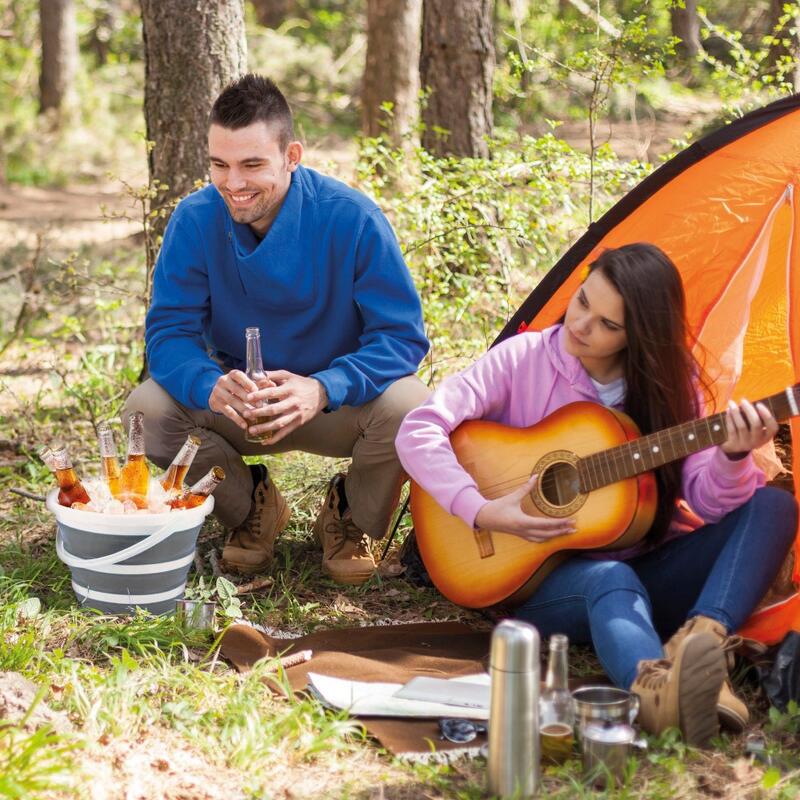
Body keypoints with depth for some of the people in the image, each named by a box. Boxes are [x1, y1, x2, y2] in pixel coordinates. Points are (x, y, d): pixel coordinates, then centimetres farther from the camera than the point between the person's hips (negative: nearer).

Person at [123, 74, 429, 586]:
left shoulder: (352, 218, -20)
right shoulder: (196, 219, -13)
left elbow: (403, 334, -21)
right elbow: (168, 332, -14)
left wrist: (322, 389, -39)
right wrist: (211, 386, -38)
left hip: (337, 402, -2)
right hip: (234, 404, 2)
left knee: (409, 406, -33)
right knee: (146, 410, -25)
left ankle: (352, 515, 3)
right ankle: (251, 504, 6)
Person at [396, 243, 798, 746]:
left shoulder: (671, 381, 1)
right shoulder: (524, 360, -6)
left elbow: (706, 500, -7)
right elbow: (419, 430, -12)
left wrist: (732, 456, -30)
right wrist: (483, 511, -23)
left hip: (649, 564, 4)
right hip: (548, 574, -4)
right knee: (610, 580, -39)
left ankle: (701, 640, -43)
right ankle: (653, 687, -73)